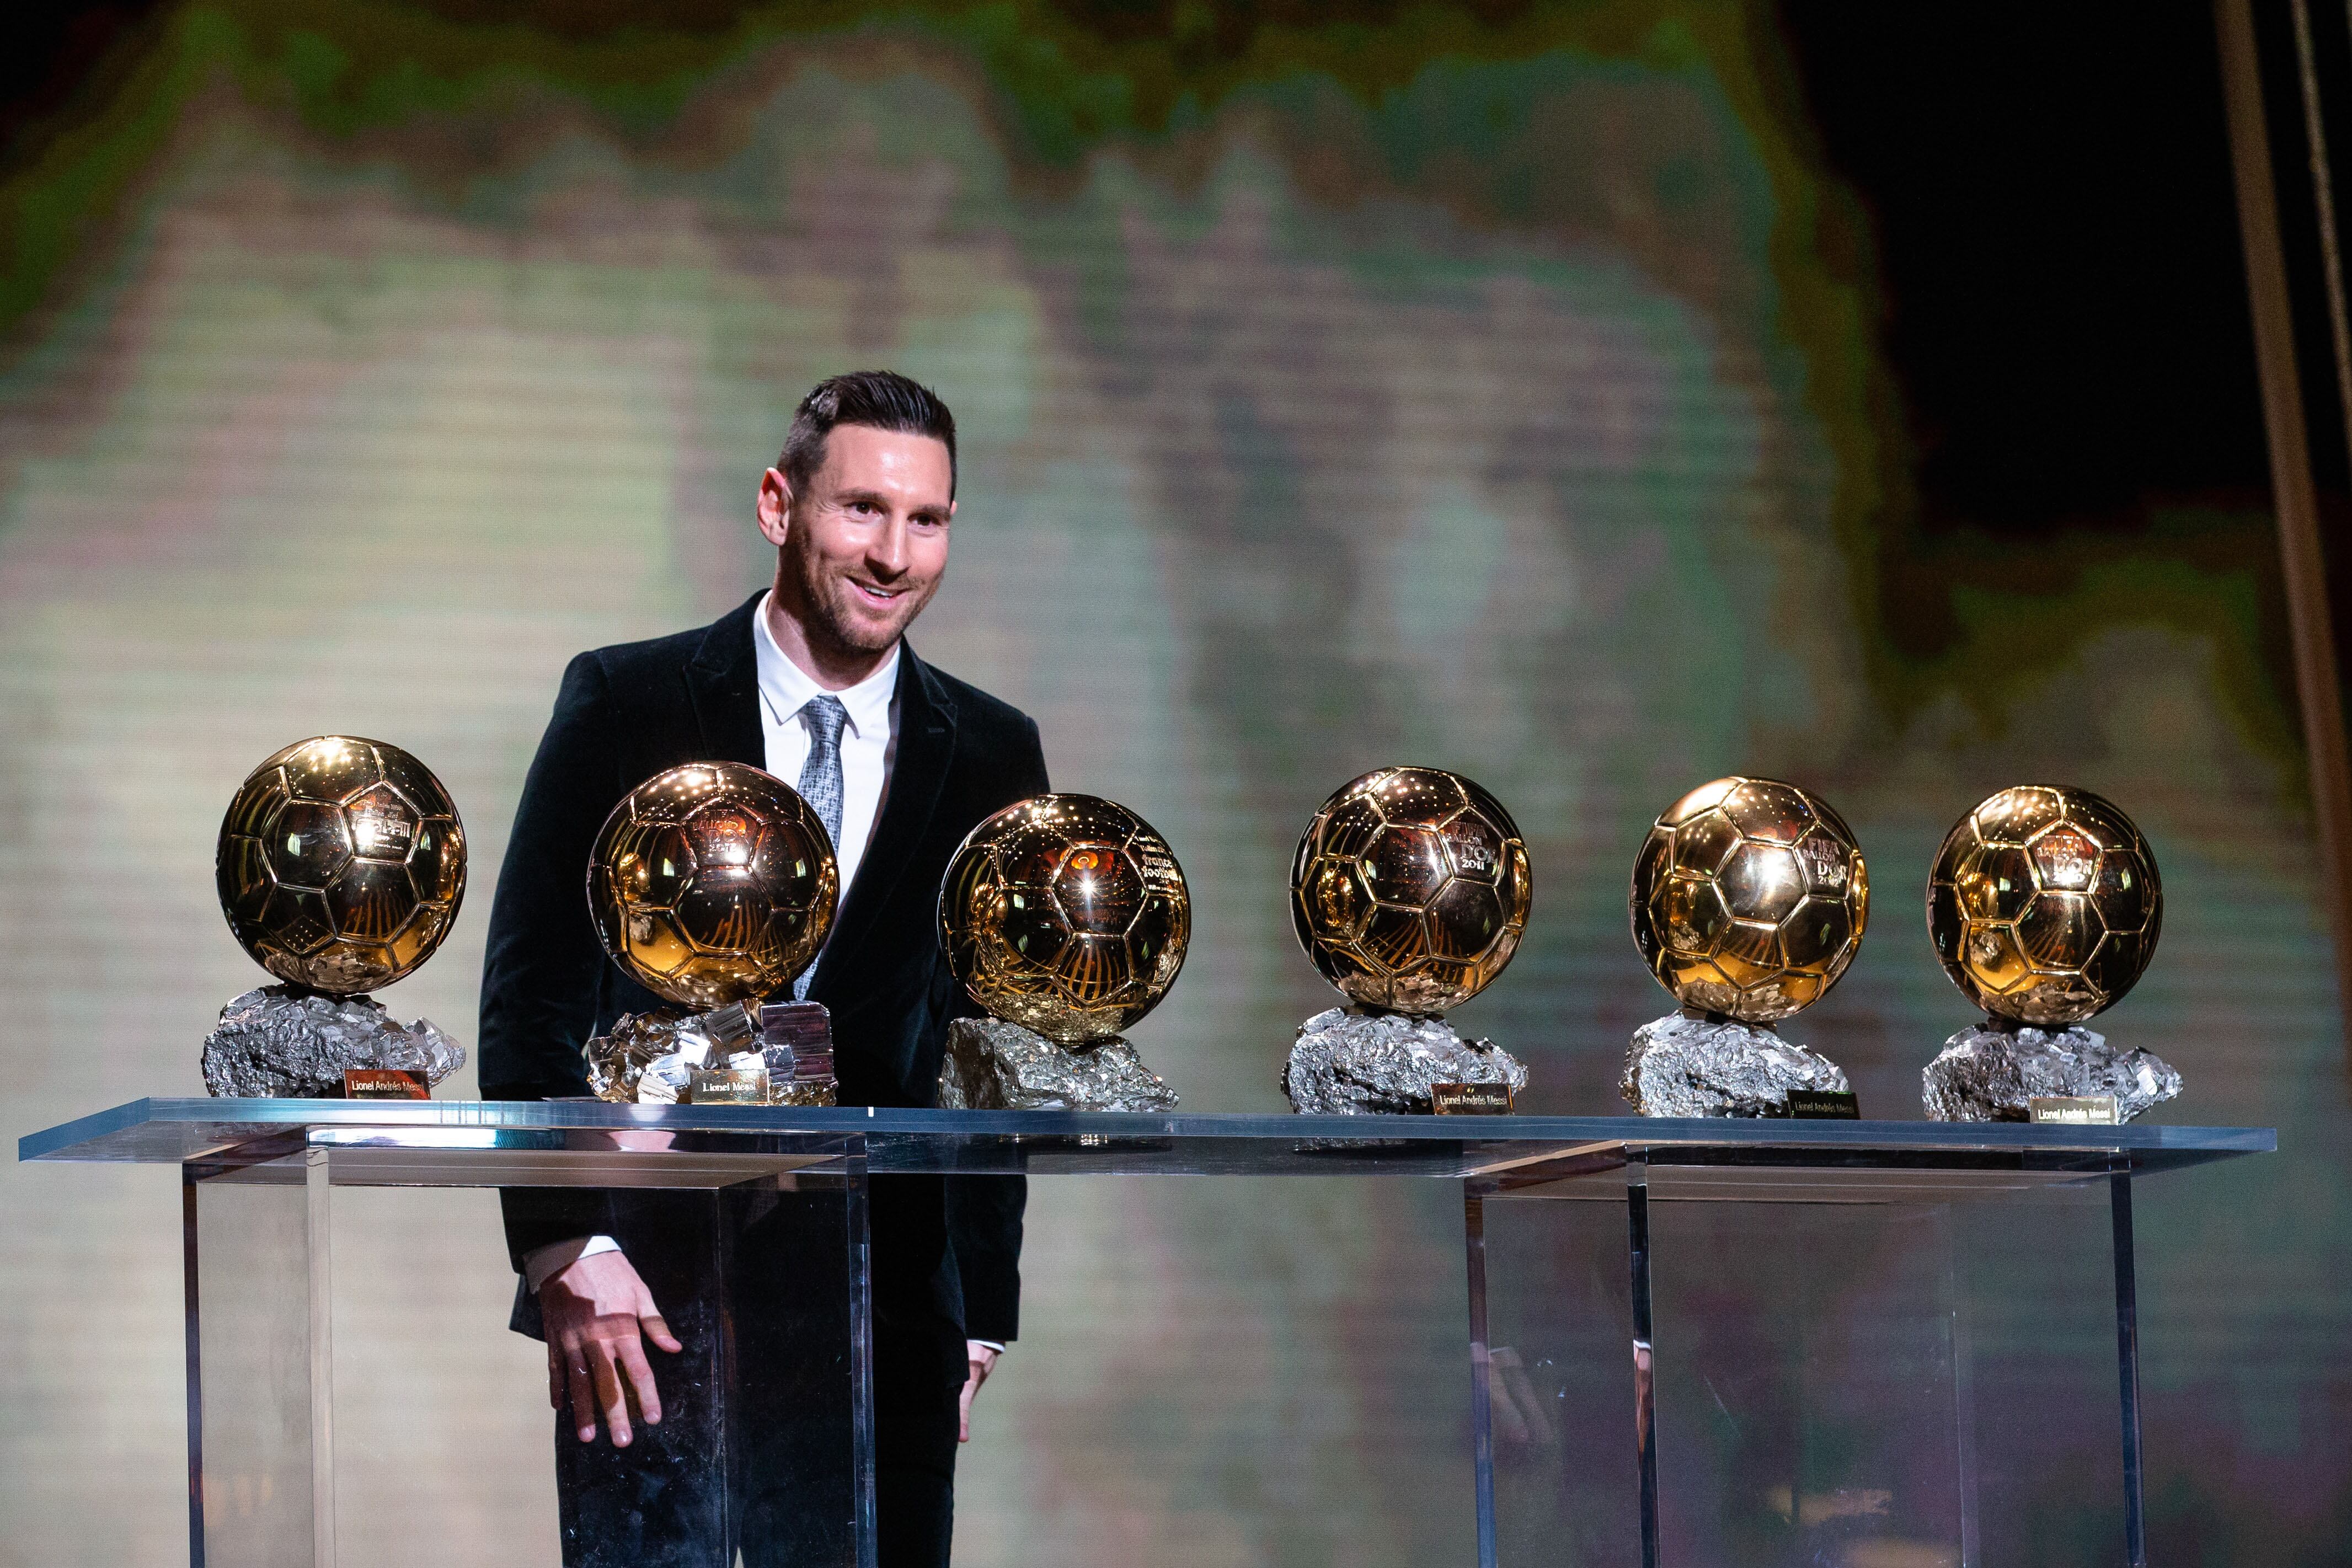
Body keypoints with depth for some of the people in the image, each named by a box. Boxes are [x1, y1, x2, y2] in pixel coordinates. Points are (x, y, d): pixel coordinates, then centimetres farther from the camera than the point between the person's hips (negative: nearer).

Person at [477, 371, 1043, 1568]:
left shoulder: (990, 758, 8)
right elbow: (530, 994, -1)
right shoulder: (624, 705, 1)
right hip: (645, 1293, -2)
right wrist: (566, 1251, -11)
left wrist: (979, 1318, 8)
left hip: (879, 1305, 2)